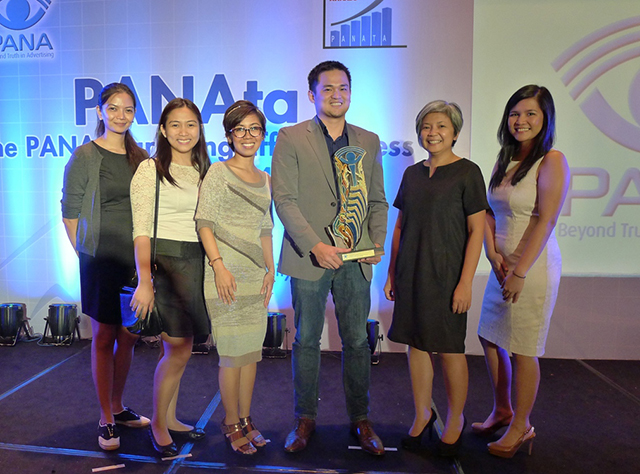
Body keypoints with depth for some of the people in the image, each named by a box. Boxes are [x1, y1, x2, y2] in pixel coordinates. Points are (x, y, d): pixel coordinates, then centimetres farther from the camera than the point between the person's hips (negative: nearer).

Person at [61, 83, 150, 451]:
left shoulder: (141, 157, 9)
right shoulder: (85, 156, -3)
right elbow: (70, 212, -1)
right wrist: (84, 252, -1)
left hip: (136, 258, 4)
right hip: (101, 258, -4)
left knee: (128, 336, 11)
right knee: (104, 337, 3)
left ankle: (118, 408, 29)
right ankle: (106, 420, 16)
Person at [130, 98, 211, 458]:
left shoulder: (204, 171, 13)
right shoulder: (150, 170, -4)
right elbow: (141, 230, -10)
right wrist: (145, 281, -17)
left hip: (197, 262, 6)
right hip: (164, 260, -5)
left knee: (179, 347, 13)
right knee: (178, 350, -3)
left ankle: (171, 419, 29)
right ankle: (158, 425, 18)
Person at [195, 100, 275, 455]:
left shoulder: (265, 180, 15)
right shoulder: (218, 172, -2)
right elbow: (204, 223, -9)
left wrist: (270, 269, 10)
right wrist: (219, 265, -18)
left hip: (256, 276, 6)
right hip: (226, 273, -6)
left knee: (251, 350, 11)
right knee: (232, 352, -1)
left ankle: (246, 420, 25)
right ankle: (232, 425, 16)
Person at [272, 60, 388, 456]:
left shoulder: (369, 141, 12)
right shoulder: (291, 138, 0)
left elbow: (378, 200, 14)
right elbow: (284, 199, -7)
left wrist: (377, 242, -1)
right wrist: (315, 246, -17)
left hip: (356, 259, 3)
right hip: (310, 258, -2)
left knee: (357, 341, 10)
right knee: (307, 341, 9)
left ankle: (361, 419, 28)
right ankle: (306, 419, 27)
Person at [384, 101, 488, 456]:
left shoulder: (467, 172, -5)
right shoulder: (412, 173, 10)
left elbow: (476, 230, -8)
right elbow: (400, 227, 12)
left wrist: (465, 282, -14)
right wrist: (392, 273, 9)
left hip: (446, 275, -4)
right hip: (411, 273, 5)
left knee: (449, 349, 6)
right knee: (417, 344, 11)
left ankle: (455, 419, 28)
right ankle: (422, 414, 30)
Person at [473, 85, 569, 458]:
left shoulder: (552, 161, -10)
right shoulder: (504, 161, 12)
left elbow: (546, 221, -16)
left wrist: (521, 272, -18)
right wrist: (493, 253, -4)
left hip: (534, 266, -7)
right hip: (503, 264, 7)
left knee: (522, 350, 2)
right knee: (490, 338, 15)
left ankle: (522, 426, 23)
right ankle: (502, 411, 35)